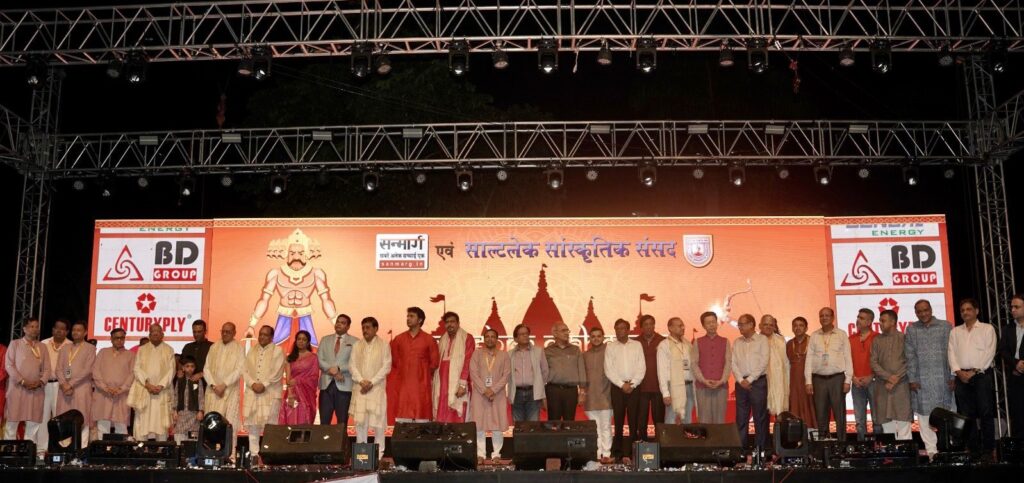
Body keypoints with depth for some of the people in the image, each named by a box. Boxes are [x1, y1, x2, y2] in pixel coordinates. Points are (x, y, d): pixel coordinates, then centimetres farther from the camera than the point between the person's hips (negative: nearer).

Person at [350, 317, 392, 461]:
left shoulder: (384, 346, 2)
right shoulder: (357, 346, 11)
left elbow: (386, 367, -4)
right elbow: (353, 365, 5)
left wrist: (372, 382, -12)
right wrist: (361, 381, -10)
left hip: (377, 388, -3)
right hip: (360, 388, 3)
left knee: (378, 419, -4)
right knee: (360, 420, 1)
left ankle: (379, 452, 2)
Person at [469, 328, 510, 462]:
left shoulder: (504, 355, 8)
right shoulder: (477, 354, 8)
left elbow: (506, 375, 0)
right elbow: (473, 373, -1)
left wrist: (493, 390, -12)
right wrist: (484, 390, -12)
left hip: (498, 394, 0)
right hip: (479, 394, 0)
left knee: (498, 425, -2)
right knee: (479, 424, -2)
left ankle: (496, 454, 3)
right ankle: (481, 454, 2)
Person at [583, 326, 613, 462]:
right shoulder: (585, 355, 15)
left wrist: (612, 390, -6)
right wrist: (582, 391, 9)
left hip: (605, 396, -4)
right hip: (590, 397, 4)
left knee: (605, 427, -2)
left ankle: (606, 454, 1)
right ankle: (597, 453, 10)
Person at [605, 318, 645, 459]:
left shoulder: (637, 345, 7)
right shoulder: (610, 347, 5)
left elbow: (641, 368, 2)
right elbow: (608, 370, -1)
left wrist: (632, 384, -8)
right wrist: (622, 384, -8)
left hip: (634, 387, 0)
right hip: (617, 387, 0)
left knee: (634, 420, -2)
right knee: (618, 420, 0)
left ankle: (633, 450, 2)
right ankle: (618, 450, 4)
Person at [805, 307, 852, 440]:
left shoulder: (841, 335, 5)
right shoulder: (814, 336, 9)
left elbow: (848, 358, 3)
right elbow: (809, 359, 7)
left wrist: (847, 380, -4)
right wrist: (808, 381, 1)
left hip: (837, 378, -2)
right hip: (819, 379, 2)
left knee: (840, 414, -1)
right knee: (820, 414, 4)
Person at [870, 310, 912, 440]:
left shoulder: (904, 338, 4)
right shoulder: (877, 340, 12)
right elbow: (873, 363, 5)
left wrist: (896, 379, -10)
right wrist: (888, 377, -9)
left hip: (901, 387, -2)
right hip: (883, 388, 2)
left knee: (904, 426, -6)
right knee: (887, 426, 1)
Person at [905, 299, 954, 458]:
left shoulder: (945, 326, 6)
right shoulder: (911, 330, 10)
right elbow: (910, 356, 7)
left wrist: (953, 377, -3)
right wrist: (912, 379, 0)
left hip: (943, 378, -1)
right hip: (921, 380, 1)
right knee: (924, 415, 0)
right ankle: (931, 450, 6)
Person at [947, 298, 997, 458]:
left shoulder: (987, 329, 6)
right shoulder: (955, 332, 17)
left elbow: (989, 352, -4)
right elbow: (951, 353, 8)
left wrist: (974, 371, -12)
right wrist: (958, 371, -8)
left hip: (982, 375, -3)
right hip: (962, 377, 3)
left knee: (986, 413, -5)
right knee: (967, 414, 3)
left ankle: (988, 450, -1)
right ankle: (973, 449, 9)